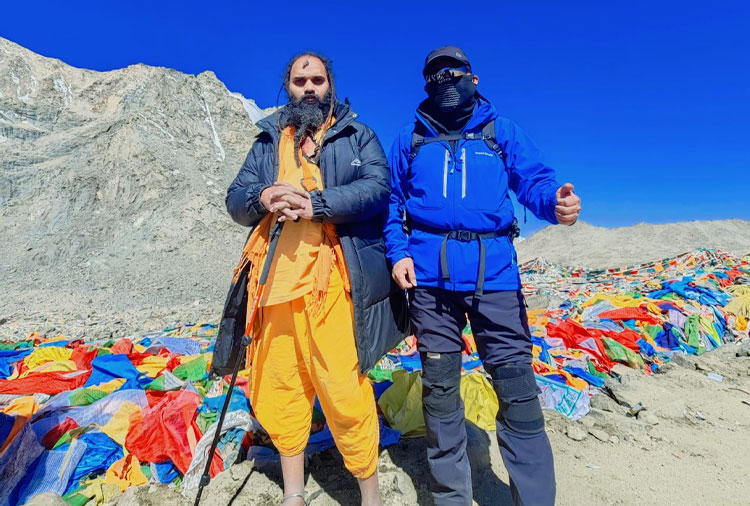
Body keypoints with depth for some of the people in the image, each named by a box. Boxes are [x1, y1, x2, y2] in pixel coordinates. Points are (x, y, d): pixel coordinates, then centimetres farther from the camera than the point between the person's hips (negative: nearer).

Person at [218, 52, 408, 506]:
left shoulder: (358, 136, 13)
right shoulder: (268, 141, 23)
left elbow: (378, 187, -4)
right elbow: (235, 199, 15)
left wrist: (316, 204, -16)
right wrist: (262, 198, -9)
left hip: (332, 279, -4)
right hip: (276, 278, 4)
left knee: (344, 389, -7)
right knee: (277, 387, 9)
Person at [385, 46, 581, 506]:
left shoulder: (502, 132, 14)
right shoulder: (410, 139, 16)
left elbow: (534, 180, 3)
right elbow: (393, 201, 13)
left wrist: (557, 202, -20)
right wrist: (398, 252, -2)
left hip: (494, 271, 0)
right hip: (429, 273, 1)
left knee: (517, 388, -3)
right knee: (439, 388, 8)